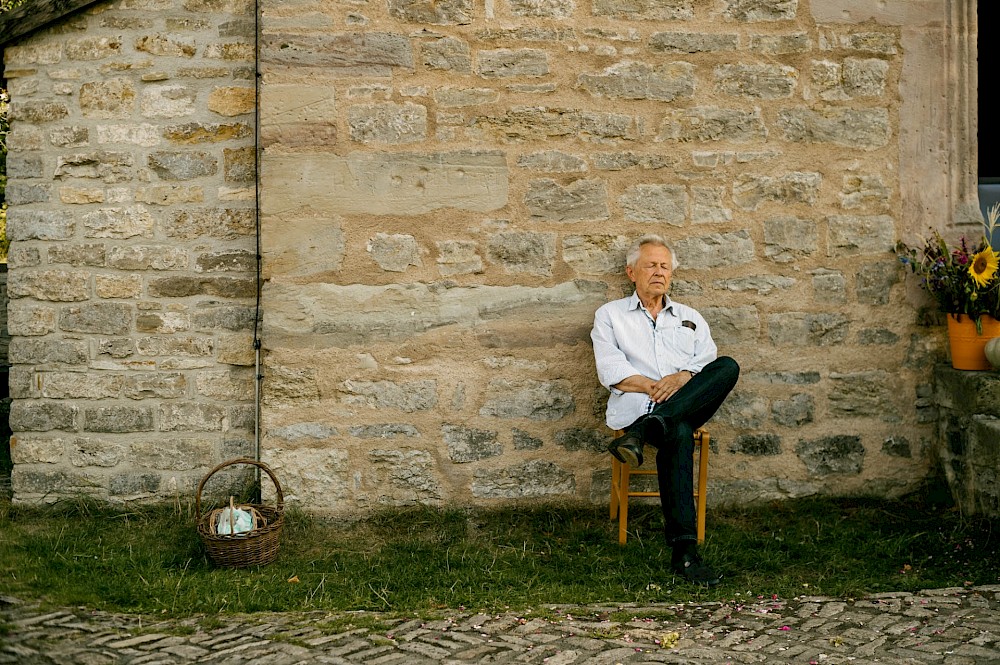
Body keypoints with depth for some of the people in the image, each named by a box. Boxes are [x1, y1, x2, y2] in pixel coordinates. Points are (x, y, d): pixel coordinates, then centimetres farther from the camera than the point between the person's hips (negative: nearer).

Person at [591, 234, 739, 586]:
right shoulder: (610, 315, 18)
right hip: (637, 407, -3)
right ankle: (684, 550, -44)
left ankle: (641, 432, -41)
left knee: (729, 367, -29)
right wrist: (652, 386, -11)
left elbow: (709, 361, 10)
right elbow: (610, 371, 3)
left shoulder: (690, 318, 27)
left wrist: (682, 377, -12)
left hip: (689, 406, 4)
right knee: (679, 434, -39)